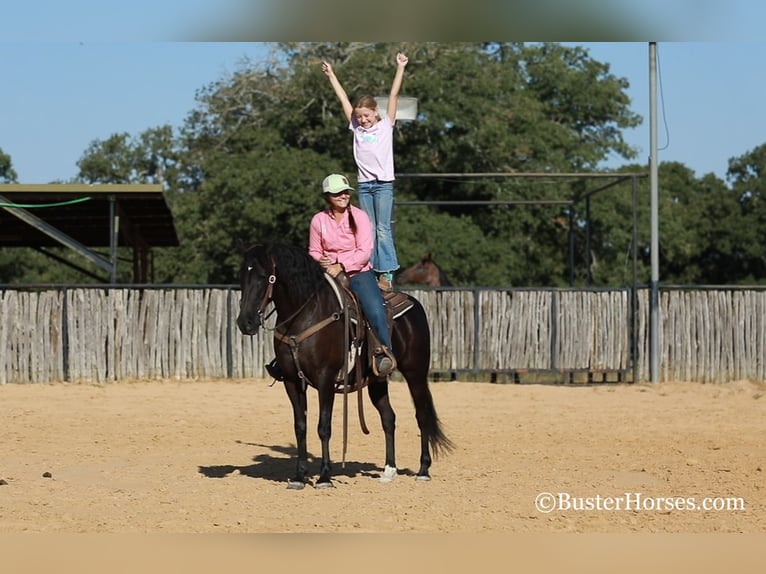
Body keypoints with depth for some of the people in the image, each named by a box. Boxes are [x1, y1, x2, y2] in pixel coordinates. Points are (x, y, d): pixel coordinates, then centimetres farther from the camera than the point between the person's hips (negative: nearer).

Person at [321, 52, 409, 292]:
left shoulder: (386, 125, 2)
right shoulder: (356, 128, 10)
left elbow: (394, 95, -2)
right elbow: (343, 99, 12)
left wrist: (400, 68, -6)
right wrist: (331, 75, 16)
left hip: (383, 184, -4)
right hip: (364, 184, 4)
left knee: (383, 229, -7)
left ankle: (387, 274, -10)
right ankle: (372, 272, 5)